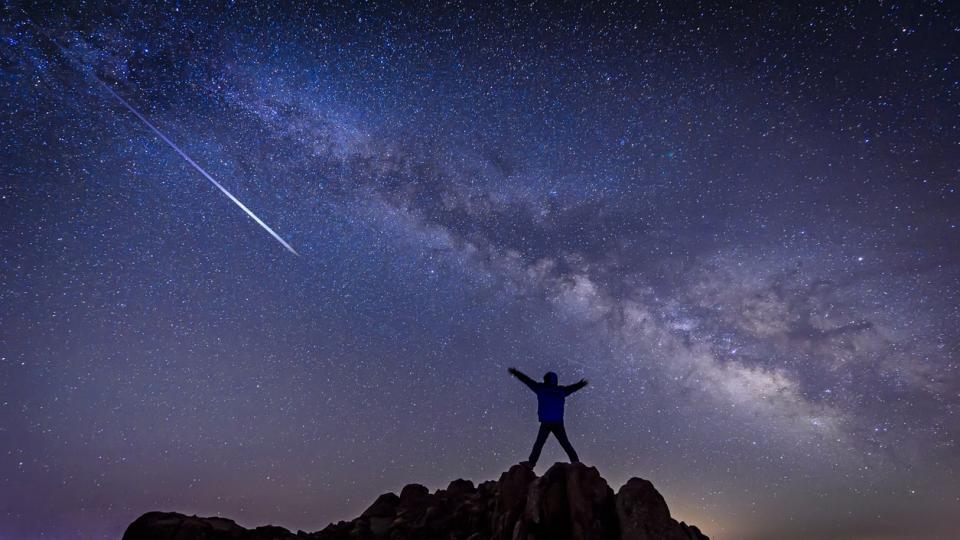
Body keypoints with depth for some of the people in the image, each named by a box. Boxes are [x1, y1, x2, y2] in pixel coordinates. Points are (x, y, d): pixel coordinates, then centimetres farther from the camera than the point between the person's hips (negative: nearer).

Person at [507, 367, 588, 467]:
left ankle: (531, 463, -4)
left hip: (545, 423, -3)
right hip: (558, 423, 3)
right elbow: (573, 388, 29)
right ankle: (575, 460, 9)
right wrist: (581, 384, 49)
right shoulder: (561, 390, 10)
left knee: (539, 444, 1)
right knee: (565, 443, 12)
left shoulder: (541, 388, 2)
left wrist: (515, 372, 18)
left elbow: (527, 380, 8)